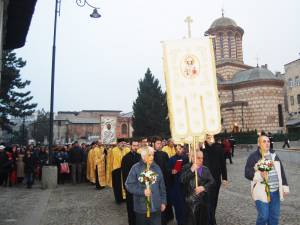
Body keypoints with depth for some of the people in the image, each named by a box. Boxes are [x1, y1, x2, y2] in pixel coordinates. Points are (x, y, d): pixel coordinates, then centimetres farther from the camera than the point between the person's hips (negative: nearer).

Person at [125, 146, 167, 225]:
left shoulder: (157, 168, 5)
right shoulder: (136, 168, -7)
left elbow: (162, 186, 10)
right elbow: (129, 185, -9)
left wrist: (163, 201, 10)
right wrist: (143, 191, -18)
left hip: (156, 207, 3)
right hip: (141, 208, -2)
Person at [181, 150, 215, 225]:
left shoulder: (205, 169, 3)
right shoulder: (186, 168, -3)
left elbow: (212, 181, -1)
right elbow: (182, 180, -17)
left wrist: (204, 187, -16)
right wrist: (191, 170, -23)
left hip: (203, 200, 3)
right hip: (190, 200, -2)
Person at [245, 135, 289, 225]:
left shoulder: (274, 155, 11)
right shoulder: (253, 156, -9)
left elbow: (281, 172, 17)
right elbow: (247, 173, -13)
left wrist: (285, 186, 13)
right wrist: (259, 175, -29)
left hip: (275, 192, 6)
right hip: (261, 192, -6)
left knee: (275, 216, 12)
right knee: (263, 216, -5)